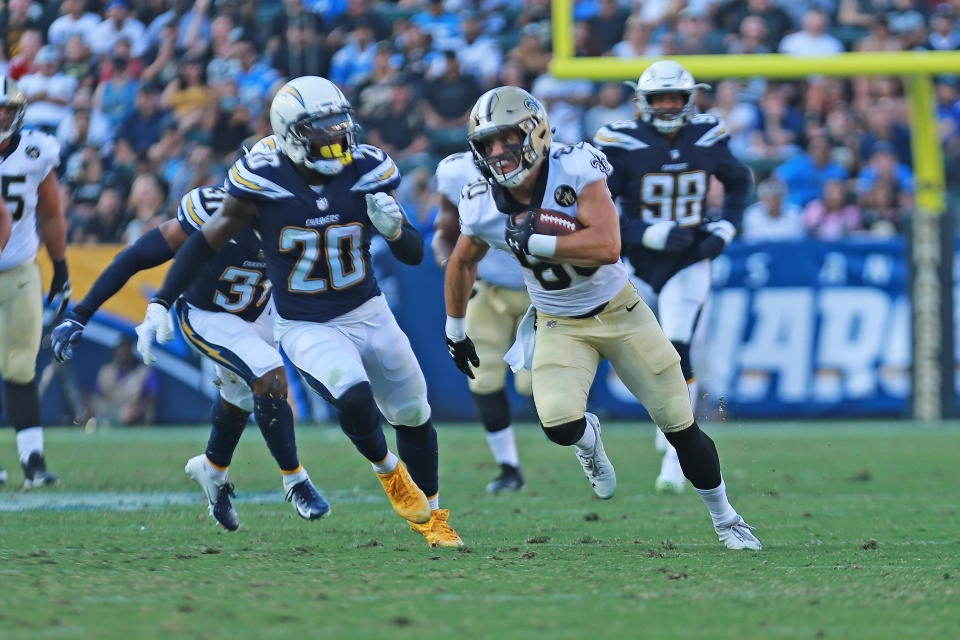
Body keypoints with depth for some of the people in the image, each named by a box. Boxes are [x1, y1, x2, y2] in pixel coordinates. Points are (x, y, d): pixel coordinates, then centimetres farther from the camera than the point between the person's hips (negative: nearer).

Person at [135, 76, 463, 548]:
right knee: (354, 398, -29)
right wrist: (160, 305, -13)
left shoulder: (366, 173, -10)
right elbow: (205, 243, -7)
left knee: (413, 415, 12)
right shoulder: (264, 182, -18)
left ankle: (430, 514, 38)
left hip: (368, 314, 4)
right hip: (306, 328, -4)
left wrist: (395, 229, -26)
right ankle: (387, 470, 4)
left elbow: (414, 256, -3)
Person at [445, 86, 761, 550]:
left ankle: (725, 519, 25)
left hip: (619, 311, -2)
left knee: (681, 427, 3)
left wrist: (532, 240, -35)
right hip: (560, 327, 2)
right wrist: (454, 330, 16)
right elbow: (462, 262, 9)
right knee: (559, 425, -24)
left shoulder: (575, 170, -25)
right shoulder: (482, 208, -13)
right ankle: (587, 437, 14)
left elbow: (607, 247, -36)